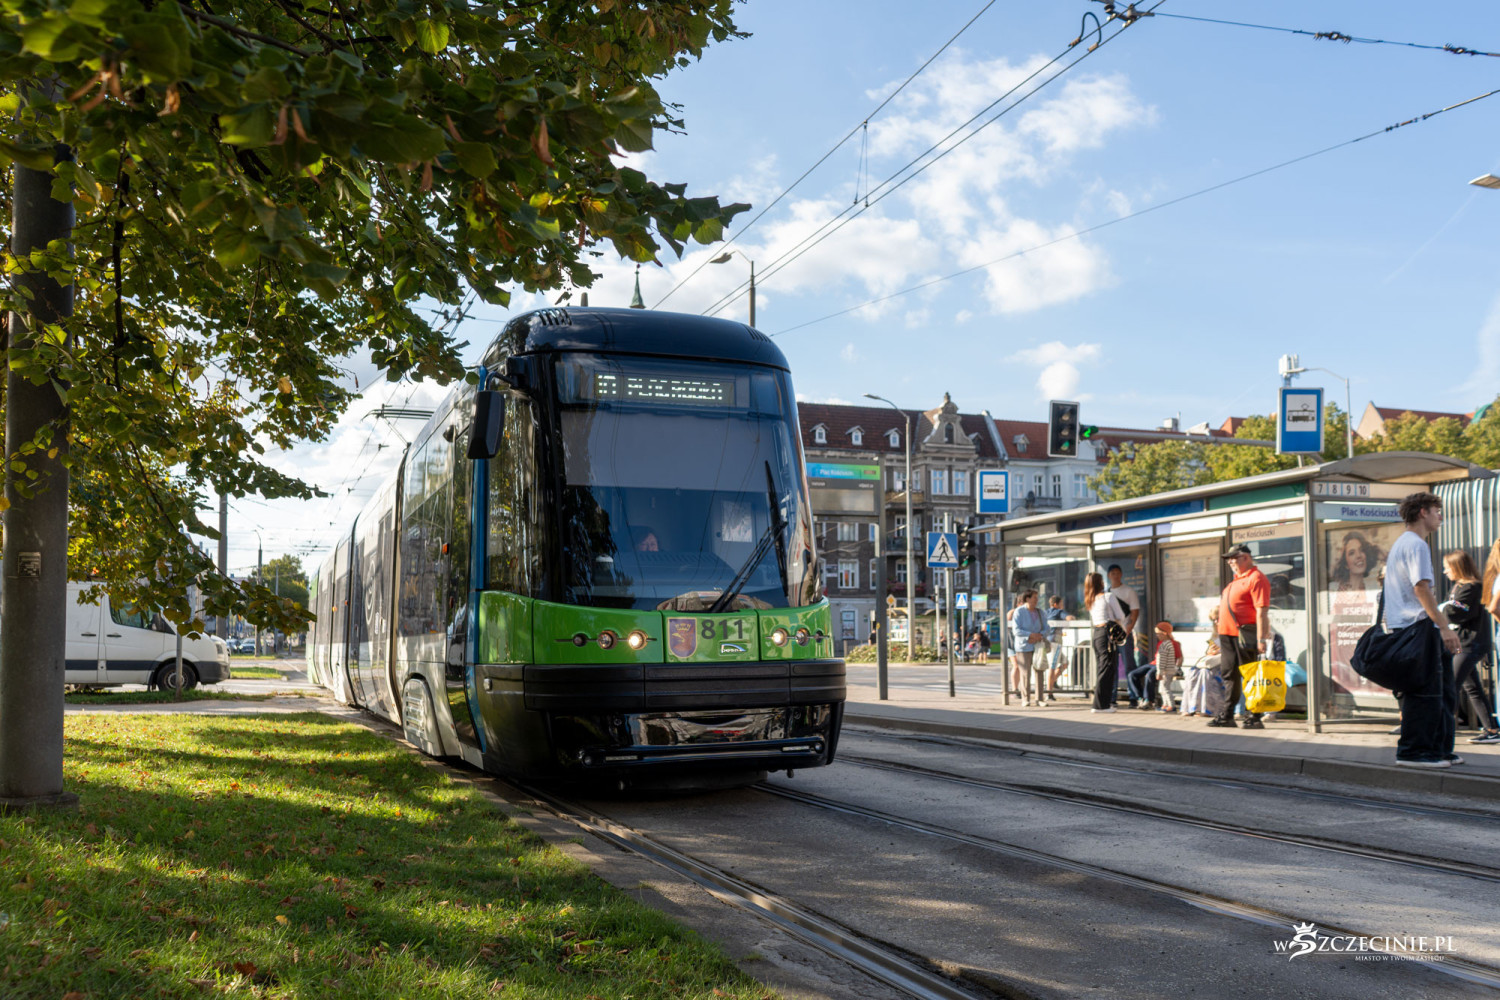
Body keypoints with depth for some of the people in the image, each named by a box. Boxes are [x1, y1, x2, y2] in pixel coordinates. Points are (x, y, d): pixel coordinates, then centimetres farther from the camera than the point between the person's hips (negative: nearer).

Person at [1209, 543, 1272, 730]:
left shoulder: (1256, 578, -11)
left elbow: (1262, 611, -18)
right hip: (1228, 634, 10)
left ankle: (1253, 718, 1)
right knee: (1229, 675, 12)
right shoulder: (1237, 580, 20)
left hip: (1245, 635, -10)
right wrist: (1222, 637, 23)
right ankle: (1226, 716, 18)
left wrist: (1261, 639, -24)